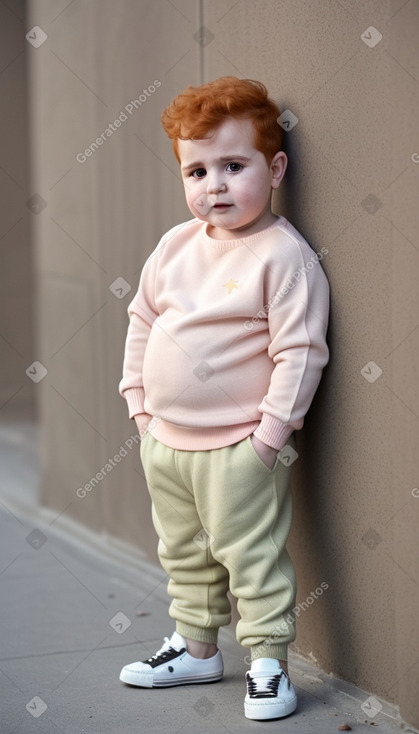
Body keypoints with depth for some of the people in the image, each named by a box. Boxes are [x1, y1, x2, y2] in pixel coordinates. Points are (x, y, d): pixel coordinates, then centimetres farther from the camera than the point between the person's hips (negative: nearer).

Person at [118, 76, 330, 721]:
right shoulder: (176, 246, 5)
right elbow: (142, 321, 15)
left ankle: (268, 663, 13)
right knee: (184, 556, 20)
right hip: (166, 441, 8)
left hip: (240, 448, -7)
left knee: (252, 557, 0)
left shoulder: (284, 256, -15)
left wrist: (271, 432, -19)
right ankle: (196, 648, 36)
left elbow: (300, 352, -18)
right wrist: (139, 401, 10)